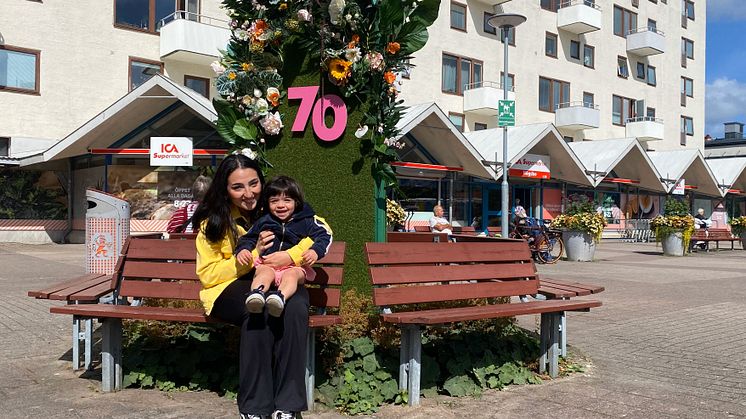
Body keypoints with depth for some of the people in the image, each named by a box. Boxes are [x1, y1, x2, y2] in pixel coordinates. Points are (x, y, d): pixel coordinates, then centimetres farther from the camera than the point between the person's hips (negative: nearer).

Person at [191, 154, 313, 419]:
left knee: (296, 307, -35)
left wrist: (291, 256, -19)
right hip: (230, 289, -1)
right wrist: (252, 253, -15)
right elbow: (207, 275, -2)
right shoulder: (213, 222, 3)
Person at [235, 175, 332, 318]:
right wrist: (243, 250, 4)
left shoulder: (306, 222, 13)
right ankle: (256, 295, -62)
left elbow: (324, 235, 8)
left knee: (291, 275, -37)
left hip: (294, 266, -2)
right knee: (264, 273, -34)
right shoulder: (263, 222, 20)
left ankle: (280, 297, -66)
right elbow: (248, 238, 27)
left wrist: (316, 251, -12)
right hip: (267, 264, 2)